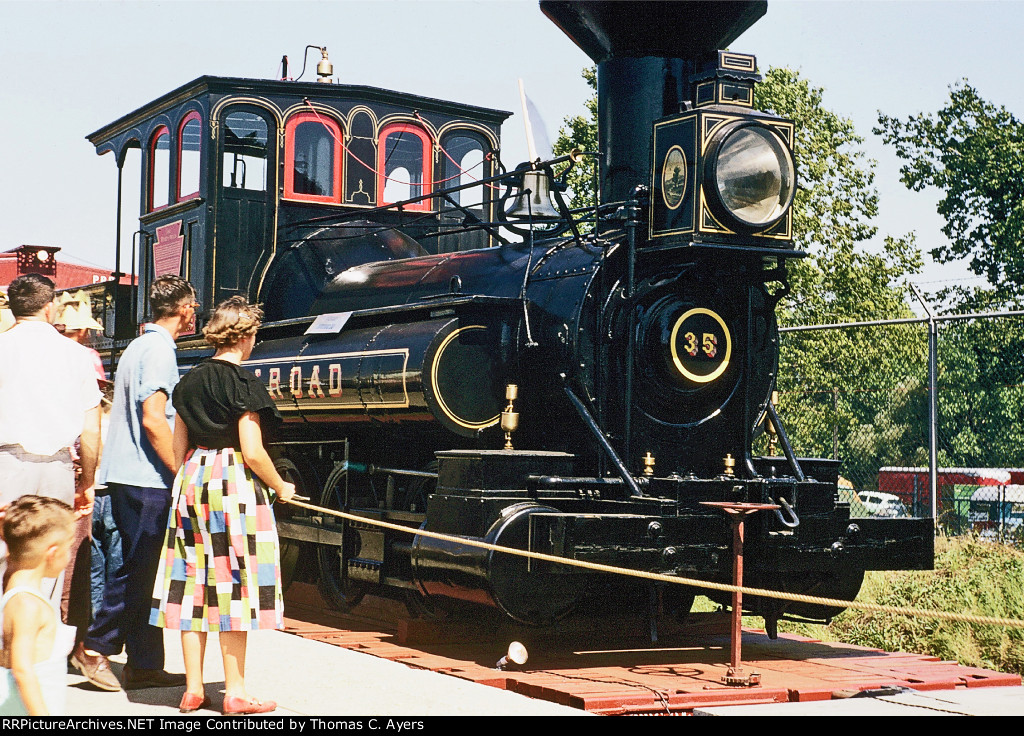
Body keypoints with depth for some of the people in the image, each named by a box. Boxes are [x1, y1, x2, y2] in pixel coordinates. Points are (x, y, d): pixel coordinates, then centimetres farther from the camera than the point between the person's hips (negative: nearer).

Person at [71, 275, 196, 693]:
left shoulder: (140, 346, 19)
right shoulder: (158, 349, -11)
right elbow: (153, 419, -20)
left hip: (127, 476, 10)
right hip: (146, 479, -10)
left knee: (143, 571, 9)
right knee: (139, 571, -4)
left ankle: (146, 665, 11)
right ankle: (95, 648, 1)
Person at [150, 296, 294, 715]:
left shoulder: (189, 382, 9)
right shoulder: (243, 384, -11)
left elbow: (179, 448, 12)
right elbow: (252, 452, -14)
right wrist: (280, 487, 0)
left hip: (191, 482, 7)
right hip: (235, 484, -7)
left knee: (194, 583, 9)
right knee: (233, 585, -1)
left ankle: (193, 689, 13)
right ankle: (235, 694, 3)